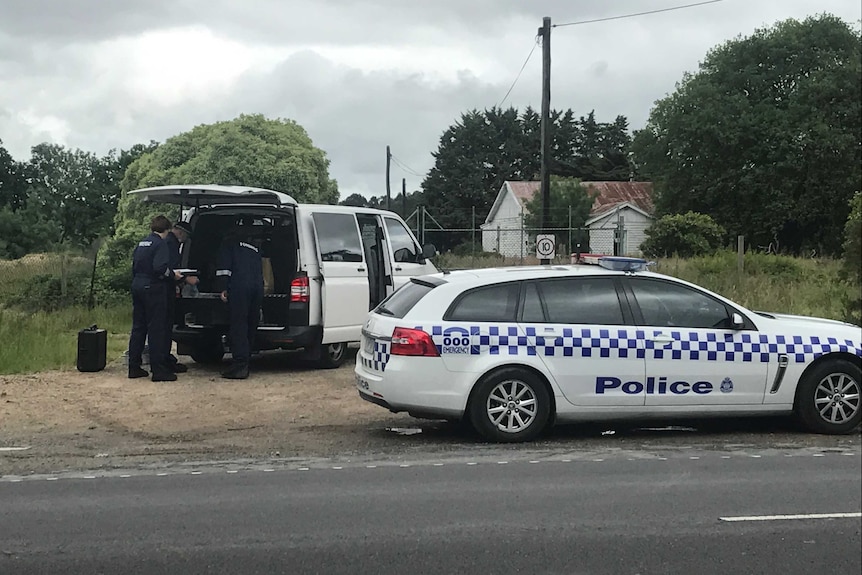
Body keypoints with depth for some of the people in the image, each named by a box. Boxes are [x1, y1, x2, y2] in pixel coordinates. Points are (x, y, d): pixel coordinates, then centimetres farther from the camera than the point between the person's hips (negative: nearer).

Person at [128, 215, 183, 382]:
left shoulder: (141, 244, 15)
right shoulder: (160, 244, -11)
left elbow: (134, 266, 16)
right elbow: (160, 267, -22)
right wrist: (173, 275, -7)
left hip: (137, 287, 8)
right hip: (153, 289, -8)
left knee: (138, 327, 13)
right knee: (156, 329, -5)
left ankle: (134, 367, 17)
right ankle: (158, 370, -4)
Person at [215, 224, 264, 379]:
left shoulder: (230, 242, 13)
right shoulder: (256, 246, 29)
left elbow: (224, 266, 1)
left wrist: (223, 288, -2)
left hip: (239, 286, -5)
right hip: (257, 287, 5)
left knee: (238, 325, -8)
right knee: (251, 326, 10)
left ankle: (240, 364, -15)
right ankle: (245, 363, 13)